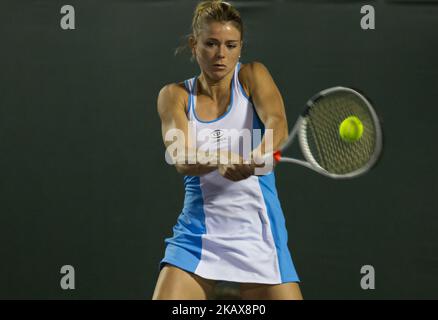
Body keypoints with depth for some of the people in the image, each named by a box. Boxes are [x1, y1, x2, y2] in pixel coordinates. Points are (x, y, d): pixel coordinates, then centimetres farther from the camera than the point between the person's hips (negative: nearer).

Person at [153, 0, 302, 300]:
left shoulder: (252, 75, 3)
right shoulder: (175, 95, 4)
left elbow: (277, 125, -17)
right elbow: (181, 159, -13)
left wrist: (256, 158, -40)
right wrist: (220, 162, -35)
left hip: (258, 232, 0)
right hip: (198, 232, 0)